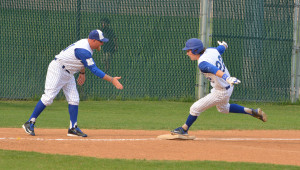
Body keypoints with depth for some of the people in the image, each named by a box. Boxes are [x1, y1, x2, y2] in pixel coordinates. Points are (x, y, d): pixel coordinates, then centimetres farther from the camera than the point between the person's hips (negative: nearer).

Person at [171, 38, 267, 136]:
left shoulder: (202, 63, -29)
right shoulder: (211, 50, -5)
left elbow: (215, 70, -46)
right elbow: (222, 48, 16)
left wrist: (227, 78, -64)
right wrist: (223, 45, 42)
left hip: (220, 93, -9)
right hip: (229, 87, 9)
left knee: (195, 108, 3)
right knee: (223, 108, 35)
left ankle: (184, 129, 21)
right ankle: (253, 112, 33)